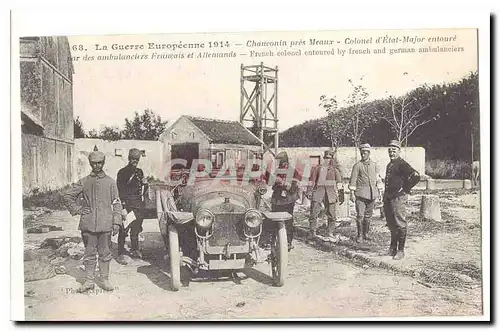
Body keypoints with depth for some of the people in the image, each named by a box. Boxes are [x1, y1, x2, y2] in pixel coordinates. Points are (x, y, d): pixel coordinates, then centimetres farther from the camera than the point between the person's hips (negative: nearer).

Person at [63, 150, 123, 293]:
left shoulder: (110, 182, 5)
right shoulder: (84, 182, 6)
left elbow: (116, 203, 5)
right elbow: (67, 195, 14)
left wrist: (116, 222, -1)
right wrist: (76, 210, 4)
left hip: (105, 224, -1)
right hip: (88, 224, 1)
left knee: (104, 253, 7)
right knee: (89, 253, 7)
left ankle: (105, 280, 18)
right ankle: (89, 281, 16)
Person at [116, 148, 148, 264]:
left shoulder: (139, 172, 16)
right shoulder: (122, 172, -4)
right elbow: (120, 192, -9)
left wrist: (145, 184, 1)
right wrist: (123, 208, -16)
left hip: (139, 206, 6)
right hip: (127, 205, -6)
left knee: (136, 229, 14)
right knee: (123, 230, -6)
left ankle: (135, 250, 27)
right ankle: (121, 254, -1)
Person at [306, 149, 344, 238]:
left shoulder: (335, 169, 9)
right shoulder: (317, 168, 5)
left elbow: (339, 182, 8)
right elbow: (312, 180, 7)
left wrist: (341, 194, 4)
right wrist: (309, 191, 1)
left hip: (331, 194, 2)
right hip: (318, 192, -1)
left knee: (332, 216, 4)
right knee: (313, 214, -3)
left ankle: (330, 233, 18)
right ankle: (312, 233, 7)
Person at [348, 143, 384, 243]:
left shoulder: (375, 165, 10)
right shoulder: (357, 166, 0)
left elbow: (378, 179, 12)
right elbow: (353, 180, -2)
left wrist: (379, 193, 7)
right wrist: (352, 193, -8)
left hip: (372, 194, 3)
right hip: (360, 194, -3)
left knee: (368, 215, 8)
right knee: (360, 215, -7)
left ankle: (366, 234, 19)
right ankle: (359, 235, 2)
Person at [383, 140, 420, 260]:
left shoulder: (402, 164, -11)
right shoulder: (389, 165, 16)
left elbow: (416, 176, -22)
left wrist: (405, 189, -15)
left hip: (398, 198, -9)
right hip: (388, 198, 9)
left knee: (400, 225, -3)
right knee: (391, 225, 15)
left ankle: (400, 251, 3)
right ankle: (393, 248, 26)